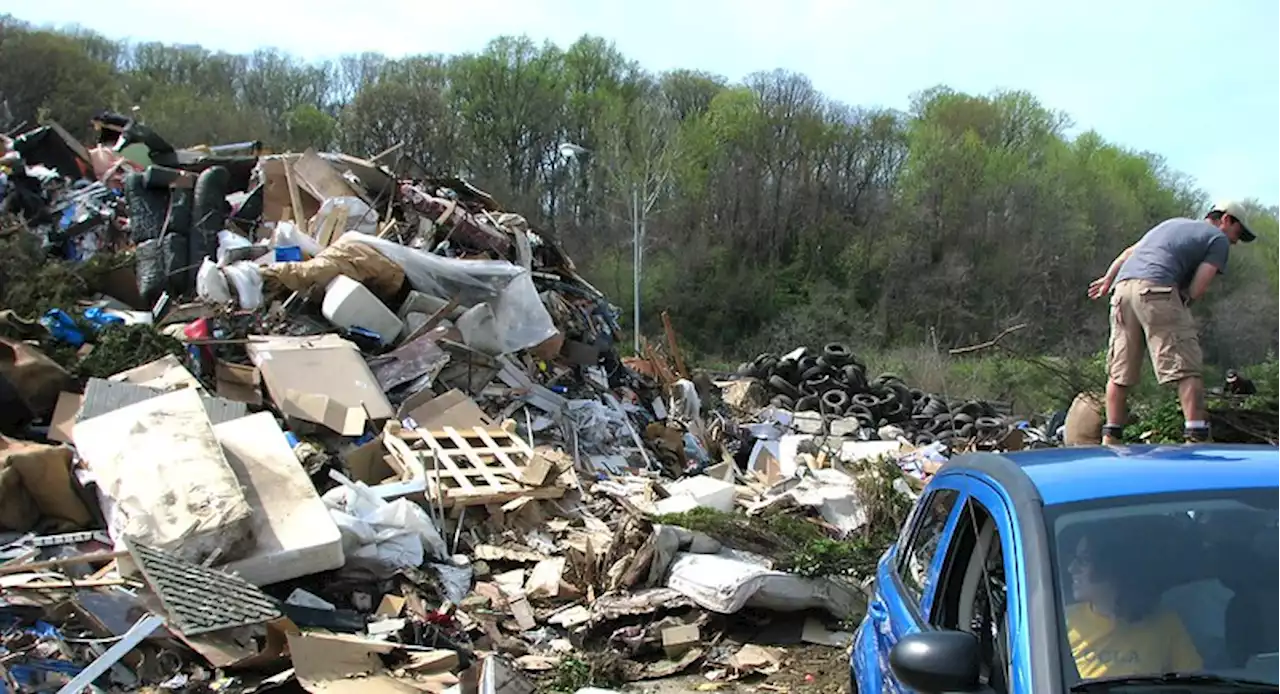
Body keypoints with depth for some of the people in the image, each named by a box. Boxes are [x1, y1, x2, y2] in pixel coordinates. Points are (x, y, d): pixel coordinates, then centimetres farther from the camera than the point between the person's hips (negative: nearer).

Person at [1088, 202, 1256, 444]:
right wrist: (1182, 303, 18)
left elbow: (1129, 253, 34)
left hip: (1122, 286, 7)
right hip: (1155, 287, -7)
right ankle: (1197, 435, -14)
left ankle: (1110, 437, 9)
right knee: (1187, 366, -6)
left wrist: (1107, 279, 45)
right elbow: (1197, 288, 1)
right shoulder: (1219, 239, 13)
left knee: (1120, 369, 10)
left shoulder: (1173, 223, 33)